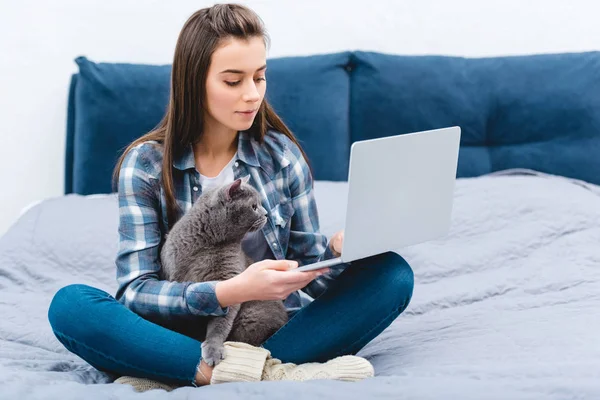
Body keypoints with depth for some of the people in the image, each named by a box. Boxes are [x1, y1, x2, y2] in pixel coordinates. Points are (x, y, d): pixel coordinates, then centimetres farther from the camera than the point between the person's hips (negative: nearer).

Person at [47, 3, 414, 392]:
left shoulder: (283, 155, 2)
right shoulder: (146, 164, -5)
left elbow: (310, 276, 5)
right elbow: (135, 290, -13)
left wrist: (338, 249, -20)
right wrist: (232, 291, -30)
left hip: (274, 330, 2)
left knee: (392, 273, -19)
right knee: (70, 304, -27)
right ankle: (274, 374, -33)